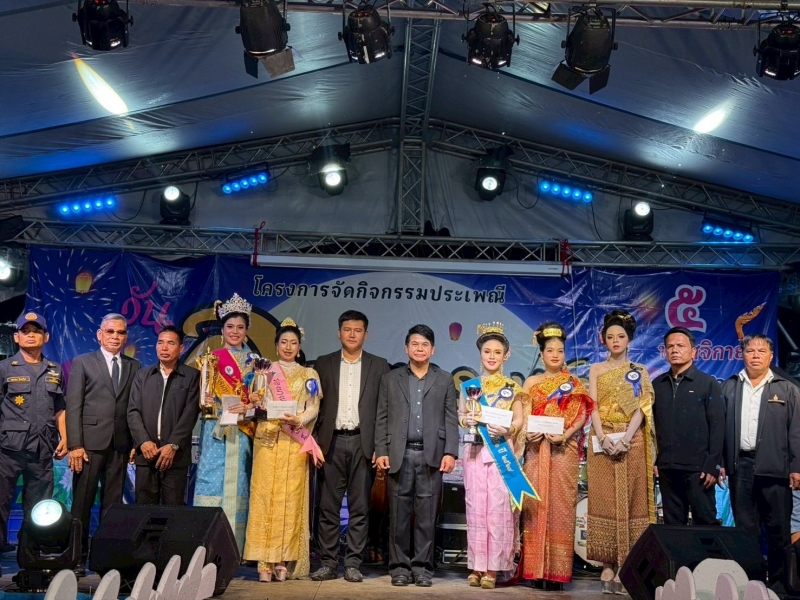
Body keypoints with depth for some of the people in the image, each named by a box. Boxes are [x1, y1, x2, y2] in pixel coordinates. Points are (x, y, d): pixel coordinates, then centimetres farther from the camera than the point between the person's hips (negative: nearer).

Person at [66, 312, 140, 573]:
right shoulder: (83, 363, 5)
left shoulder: (134, 366, 12)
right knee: (82, 501, 2)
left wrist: (136, 442, -1)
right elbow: (73, 406, -2)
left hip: (120, 444, 3)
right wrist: (75, 444, -10)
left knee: (113, 502, 6)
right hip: (90, 441, -2)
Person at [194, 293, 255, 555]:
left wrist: (247, 408, -11)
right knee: (212, 481, -7)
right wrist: (206, 401, -16)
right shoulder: (211, 358, 7)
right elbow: (203, 394, 4)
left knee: (238, 484, 2)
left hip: (242, 432, 2)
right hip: (216, 431, -2)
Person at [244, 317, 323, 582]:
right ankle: (265, 562, -3)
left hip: (295, 444, 0)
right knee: (264, 497, -5)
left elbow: (313, 409, 4)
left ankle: (284, 561, 1)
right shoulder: (265, 372, 14)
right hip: (267, 440, 1)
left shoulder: (309, 375, 12)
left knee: (290, 499, -4)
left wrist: (297, 420, -15)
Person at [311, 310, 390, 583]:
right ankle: (328, 563, 11)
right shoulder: (324, 364, 9)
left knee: (360, 507, 4)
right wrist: (314, 442, -3)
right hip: (332, 442, 1)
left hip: (363, 443, 0)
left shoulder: (379, 366, 7)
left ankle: (353, 563, 11)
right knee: (328, 507, 4)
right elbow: (315, 406, 6)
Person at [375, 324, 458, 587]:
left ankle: (422, 567, 10)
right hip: (399, 455, 0)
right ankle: (400, 566, 12)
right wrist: (381, 451, -2)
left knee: (426, 514, 2)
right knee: (399, 514, 3)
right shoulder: (390, 379, 11)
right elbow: (382, 418, 7)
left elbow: (451, 419, 5)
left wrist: (450, 452, -5)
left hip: (431, 456, 0)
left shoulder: (445, 380, 11)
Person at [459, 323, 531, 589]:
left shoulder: (512, 387, 6)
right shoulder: (469, 384, 10)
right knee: (475, 506, 1)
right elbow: (460, 415, 8)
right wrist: (466, 420, -14)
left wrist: (506, 430, -17)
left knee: (498, 507, -5)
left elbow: (519, 420, 2)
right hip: (475, 450, 2)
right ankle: (476, 566, 8)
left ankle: (493, 567, 2)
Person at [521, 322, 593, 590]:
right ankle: (536, 568, 2)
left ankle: (557, 570, 0)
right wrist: (527, 433, -14)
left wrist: (565, 434, -16)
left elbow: (582, 415, 0)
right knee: (536, 505, -2)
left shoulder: (574, 383, 9)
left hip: (565, 450, -1)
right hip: (537, 450, 1)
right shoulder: (531, 382, 12)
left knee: (560, 506, -3)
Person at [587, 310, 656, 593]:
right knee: (604, 501, -3)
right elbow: (593, 406, 1)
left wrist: (626, 438, -15)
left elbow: (642, 407, -1)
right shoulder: (596, 369, 11)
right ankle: (608, 564, 0)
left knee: (631, 501, -2)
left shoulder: (639, 371, 11)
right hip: (602, 441, 0)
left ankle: (626, 564, 0)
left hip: (632, 441, 0)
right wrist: (602, 438, -15)